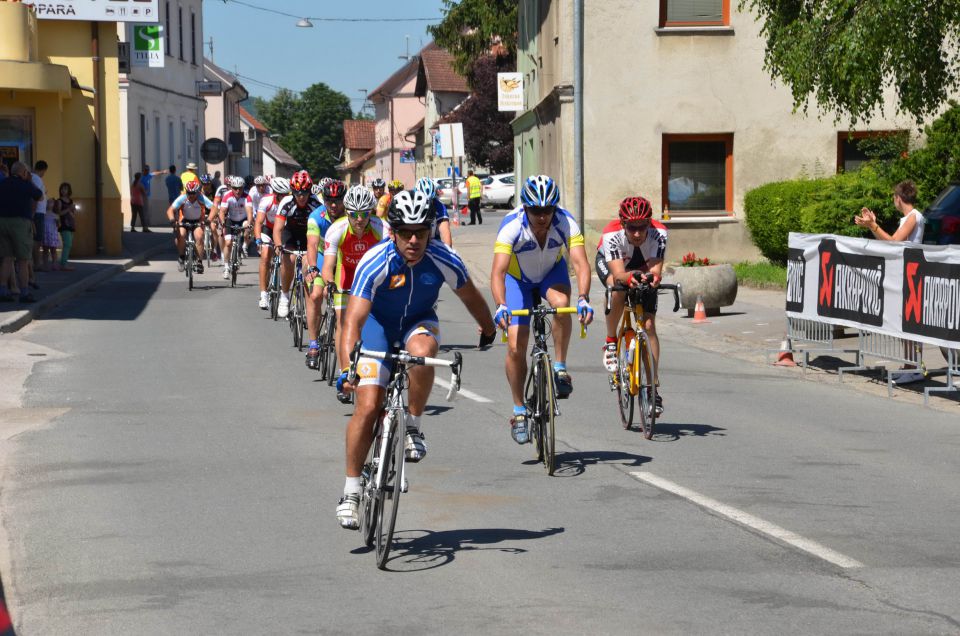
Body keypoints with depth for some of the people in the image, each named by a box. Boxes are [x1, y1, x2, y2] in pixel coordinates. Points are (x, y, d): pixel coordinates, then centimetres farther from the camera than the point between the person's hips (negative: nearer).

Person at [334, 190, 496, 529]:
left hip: (418, 323, 1)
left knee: (422, 350, -37)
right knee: (368, 407, -13)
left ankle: (413, 427, -15)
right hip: (378, 324, -1)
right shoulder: (374, 263, -31)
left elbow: (470, 297, -2)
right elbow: (353, 321, -37)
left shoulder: (445, 260, -24)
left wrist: (488, 331, 14)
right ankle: (351, 492, 0)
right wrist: (347, 367, -50)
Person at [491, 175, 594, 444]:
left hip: (552, 272, 1)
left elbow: (580, 262, -39)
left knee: (561, 303, -35)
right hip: (518, 277, -1)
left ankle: (560, 368, -15)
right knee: (516, 346, -11)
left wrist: (583, 298, -56)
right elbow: (498, 271, -42)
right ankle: (519, 412, 5)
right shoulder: (511, 226, -34)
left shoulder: (566, 223, -30)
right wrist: (500, 306, -58)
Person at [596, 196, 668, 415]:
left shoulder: (659, 233, -35)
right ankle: (610, 342, -14)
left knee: (649, 325, -9)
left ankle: (654, 386, -2)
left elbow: (655, 269, -42)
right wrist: (630, 277, -69)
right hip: (609, 264, -1)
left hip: (643, 266, 1)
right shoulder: (611, 235, -38)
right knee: (619, 289, -37)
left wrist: (652, 277, -65)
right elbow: (618, 274, -47)